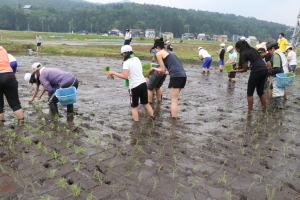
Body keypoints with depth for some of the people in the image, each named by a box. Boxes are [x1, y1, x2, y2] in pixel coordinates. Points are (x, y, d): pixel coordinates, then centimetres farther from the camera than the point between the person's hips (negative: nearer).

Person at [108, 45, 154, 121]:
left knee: (134, 107, 10)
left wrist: (113, 73, -14)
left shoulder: (126, 62, -11)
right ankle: (153, 118, 29)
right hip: (143, 83, 6)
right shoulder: (137, 59, 9)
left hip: (134, 86, -6)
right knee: (146, 103, 22)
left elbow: (125, 76, -21)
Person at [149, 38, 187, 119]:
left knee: (174, 100, -3)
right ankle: (173, 115, 30)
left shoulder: (159, 54, 5)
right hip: (183, 76, 8)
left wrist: (154, 69, 22)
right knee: (174, 98, 21)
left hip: (176, 76, -8)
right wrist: (158, 70, 37)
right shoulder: (169, 52, 27)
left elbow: (163, 70, 5)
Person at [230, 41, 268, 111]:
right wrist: (238, 67, 21)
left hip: (257, 71, -8)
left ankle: (250, 110, 5)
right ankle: (265, 109, 20)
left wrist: (234, 71, 9)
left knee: (250, 92, 5)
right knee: (260, 92, 17)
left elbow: (245, 69, -3)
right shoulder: (252, 50, 19)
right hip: (264, 69, 8)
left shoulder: (244, 53, -4)